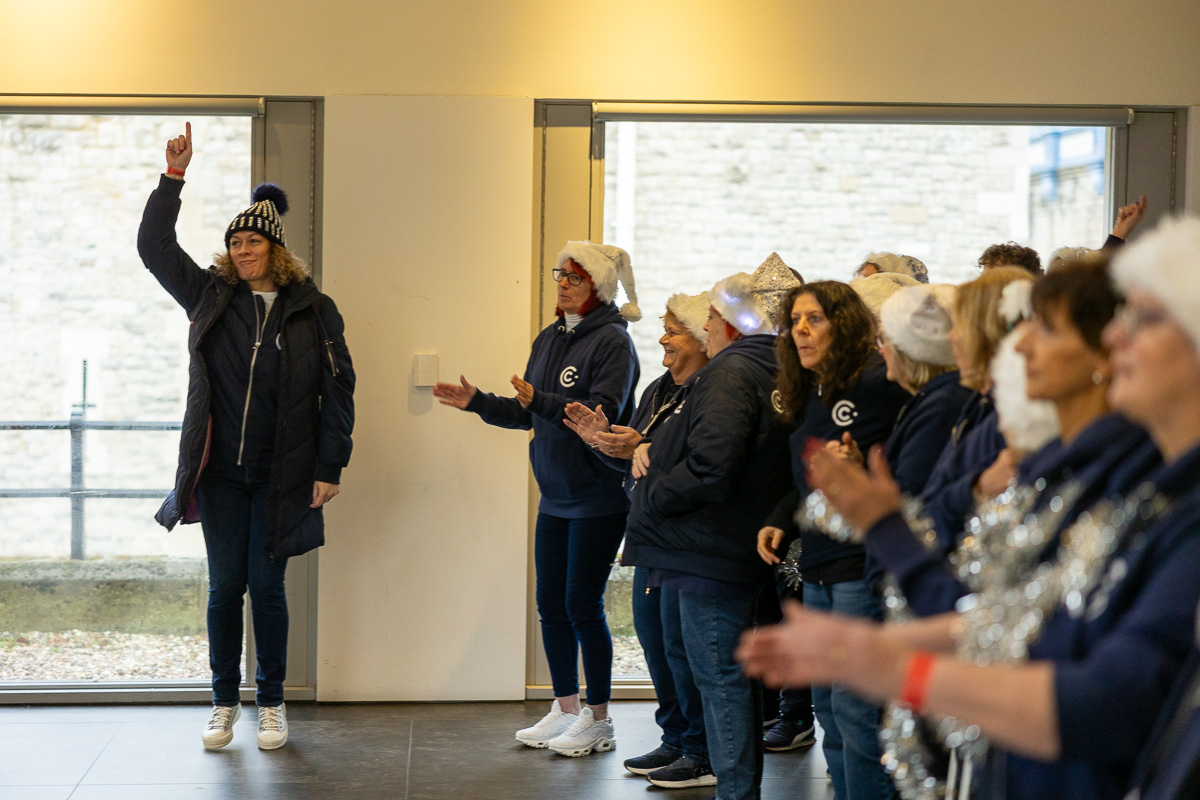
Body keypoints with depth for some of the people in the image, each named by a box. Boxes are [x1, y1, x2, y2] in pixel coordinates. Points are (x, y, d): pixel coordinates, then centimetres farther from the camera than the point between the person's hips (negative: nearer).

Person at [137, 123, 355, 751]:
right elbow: (154, 246, 5)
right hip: (221, 472, 2)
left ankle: (272, 705, 16)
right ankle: (224, 704, 17)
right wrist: (174, 177, -5)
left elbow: (337, 391, 0)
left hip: (281, 475, -2)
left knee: (266, 586, 2)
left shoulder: (313, 311, 0)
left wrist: (330, 468, -5)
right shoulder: (210, 298, 6)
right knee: (224, 585, 5)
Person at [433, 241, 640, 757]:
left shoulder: (612, 342, -12)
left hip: (598, 498, -8)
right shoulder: (549, 339, 12)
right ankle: (565, 710, 22)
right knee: (550, 603, 10)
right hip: (555, 497, 8)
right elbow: (526, 414, 18)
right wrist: (477, 402, 7)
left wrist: (540, 400, -31)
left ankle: (598, 719, 8)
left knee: (582, 605, -4)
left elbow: (604, 413, -23)